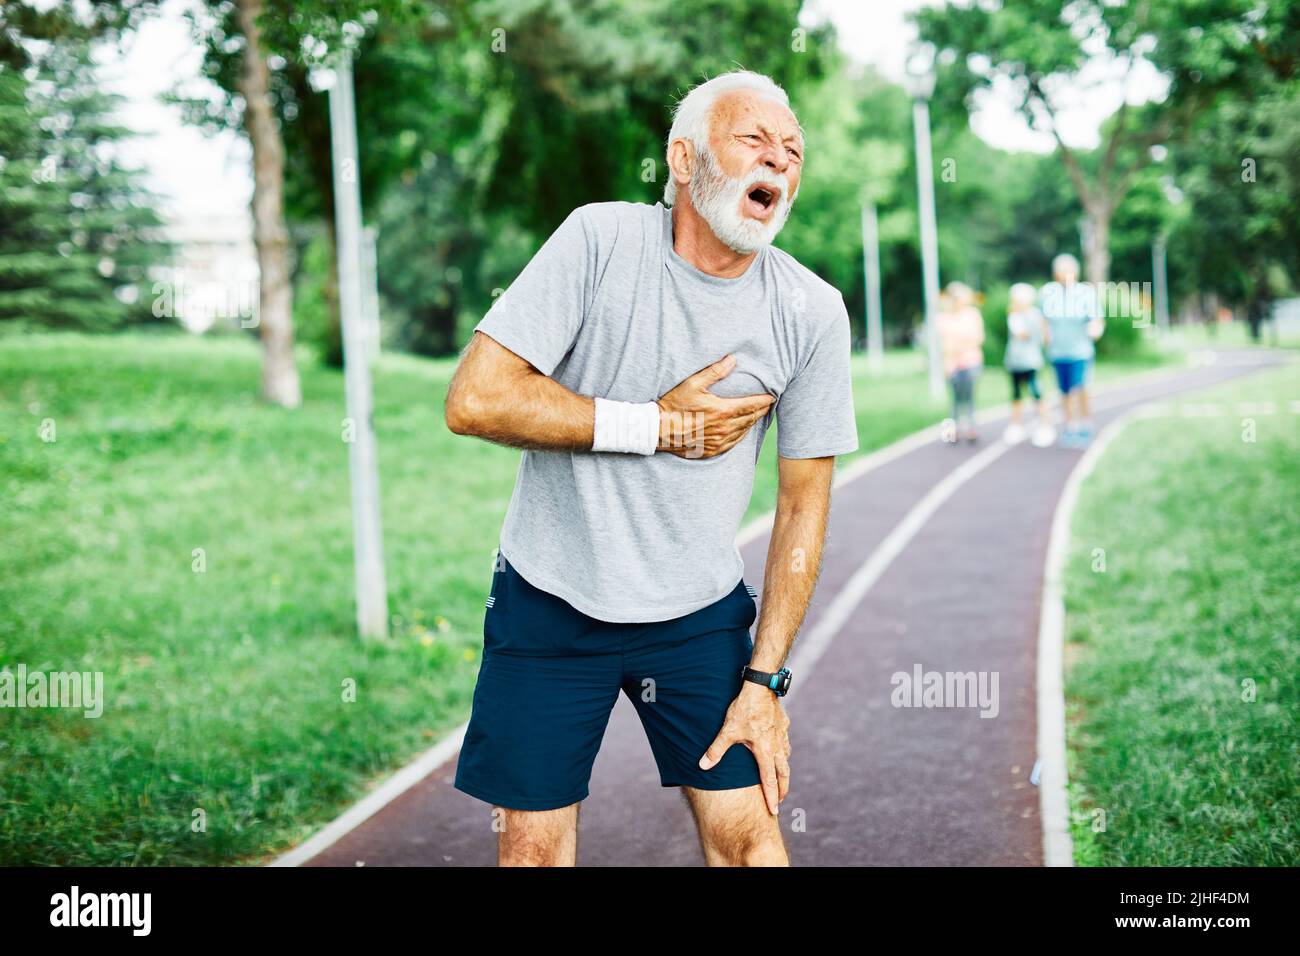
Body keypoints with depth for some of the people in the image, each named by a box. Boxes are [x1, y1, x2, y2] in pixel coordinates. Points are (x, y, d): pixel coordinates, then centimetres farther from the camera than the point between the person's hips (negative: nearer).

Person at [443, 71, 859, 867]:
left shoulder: (811, 311, -7)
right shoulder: (601, 240, -14)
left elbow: (804, 502, -2)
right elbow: (475, 400, -20)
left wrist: (765, 680, -5)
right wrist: (663, 427, -19)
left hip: (700, 613, 2)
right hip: (549, 600, -1)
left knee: (748, 835, 0)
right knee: (532, 845, 6)